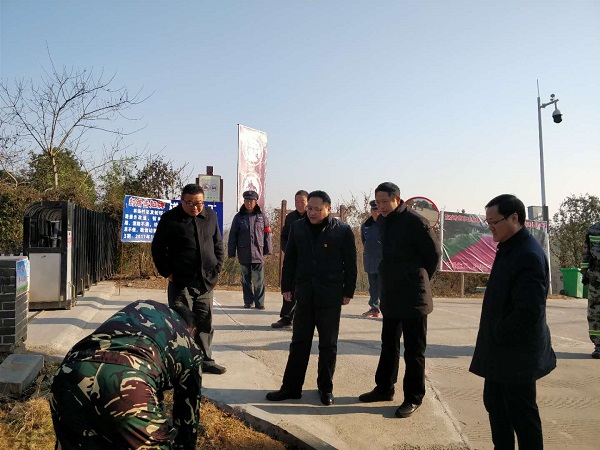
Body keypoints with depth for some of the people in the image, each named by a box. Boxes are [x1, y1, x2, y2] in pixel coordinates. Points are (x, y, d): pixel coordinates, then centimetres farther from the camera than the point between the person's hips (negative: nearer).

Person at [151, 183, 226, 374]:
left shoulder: (211, 216, 6)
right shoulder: (170, 219, -5)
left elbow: (218, 245, 14)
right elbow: (158, 248, 1)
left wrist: (216, 269, 6)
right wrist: (167, 272, -4)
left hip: (205, 282, 4)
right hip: (180, 282, -4)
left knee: (205, 323, 12)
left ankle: (206, 360, 25)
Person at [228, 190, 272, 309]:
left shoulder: (262, 217, 3)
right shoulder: (238, 217, 4)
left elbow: (267, 234, 4)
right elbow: (233, 236, 4)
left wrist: (267, 250, 1)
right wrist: (231, 253, 1)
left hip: (258, 253, -1)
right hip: (243, 254, 1)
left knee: (259, 280, -1)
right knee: (246, 279, 11)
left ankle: (259, 302, 6)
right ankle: (248, 301, 20)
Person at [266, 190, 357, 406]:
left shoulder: (342, 230, -5)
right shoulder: (298, 227, 3)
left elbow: (350, 263, -2)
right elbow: (290, 259, 8)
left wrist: (348, 291, -3)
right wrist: (287, 286, 6)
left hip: (330, 296, -2)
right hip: (304, 295, 3)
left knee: (328, 345, 10)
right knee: (299, 342, 9)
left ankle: (326, 388, 24)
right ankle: (291, 386, 19)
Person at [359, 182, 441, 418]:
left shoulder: (415, 222, -16)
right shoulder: (384, 221, 7)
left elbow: (434, 254, -9)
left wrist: (420, 280, -1)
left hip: (413, 297, -8)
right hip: (391, 296, 8)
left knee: (414, 350, 4)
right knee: (388, 345, 18)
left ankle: (413, 398, 17)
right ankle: (384, 388, 32)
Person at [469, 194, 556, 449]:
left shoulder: (529, 256, -23)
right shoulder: (508, 249, 7)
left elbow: (529, 312, -28)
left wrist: (498, 335, -16)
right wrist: (491, 338, 10)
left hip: (516, 354, -9)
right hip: (500, 352, 10)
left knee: (521, 415, 5)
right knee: (495, 404, 20)